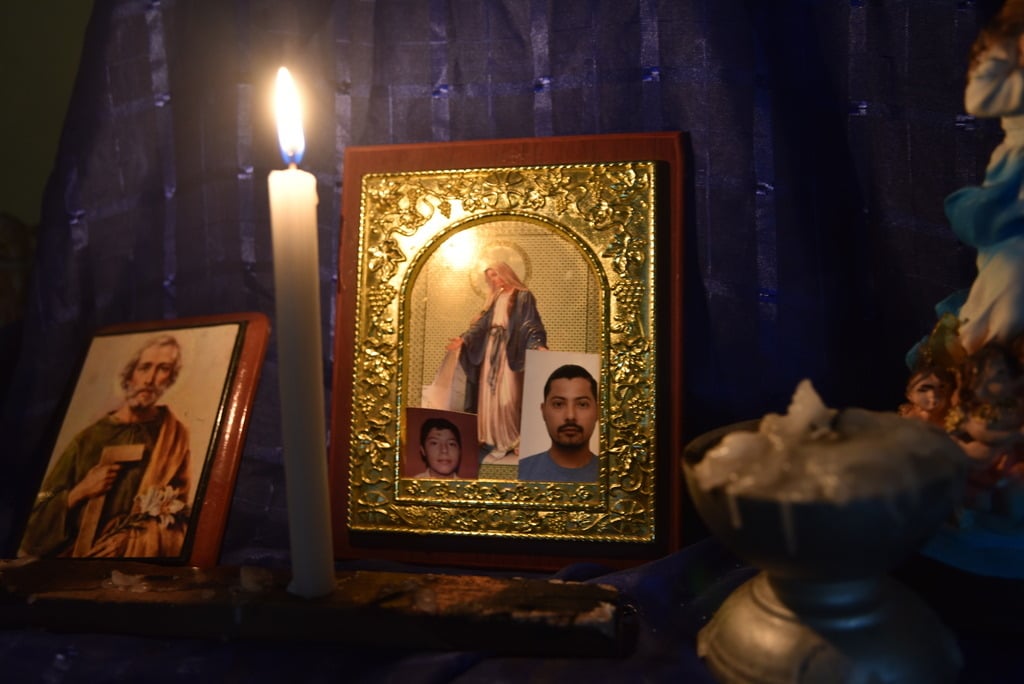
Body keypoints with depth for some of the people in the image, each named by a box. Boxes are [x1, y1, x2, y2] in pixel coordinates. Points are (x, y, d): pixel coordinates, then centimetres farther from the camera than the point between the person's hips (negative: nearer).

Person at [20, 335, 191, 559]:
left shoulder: (174, 437, 3)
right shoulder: (89, 438, 6)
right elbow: (41, 515, 8)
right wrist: (79, 492, -9)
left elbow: (174, 517, 1)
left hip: (134, 557, -1)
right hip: (73, 553, 2)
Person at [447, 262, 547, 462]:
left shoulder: (523, 297, -4)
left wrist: (539, 345, -28)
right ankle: (499, 440, 11)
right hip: (491, 350, 7)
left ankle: (508, 442, -1)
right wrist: (464, 339, 6)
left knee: (506, 397, -8)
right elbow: (482, 323, 15)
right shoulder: (496, 298, 17)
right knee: (491, 396, 5)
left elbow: (530, 325, -12)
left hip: (509, 352, -7)